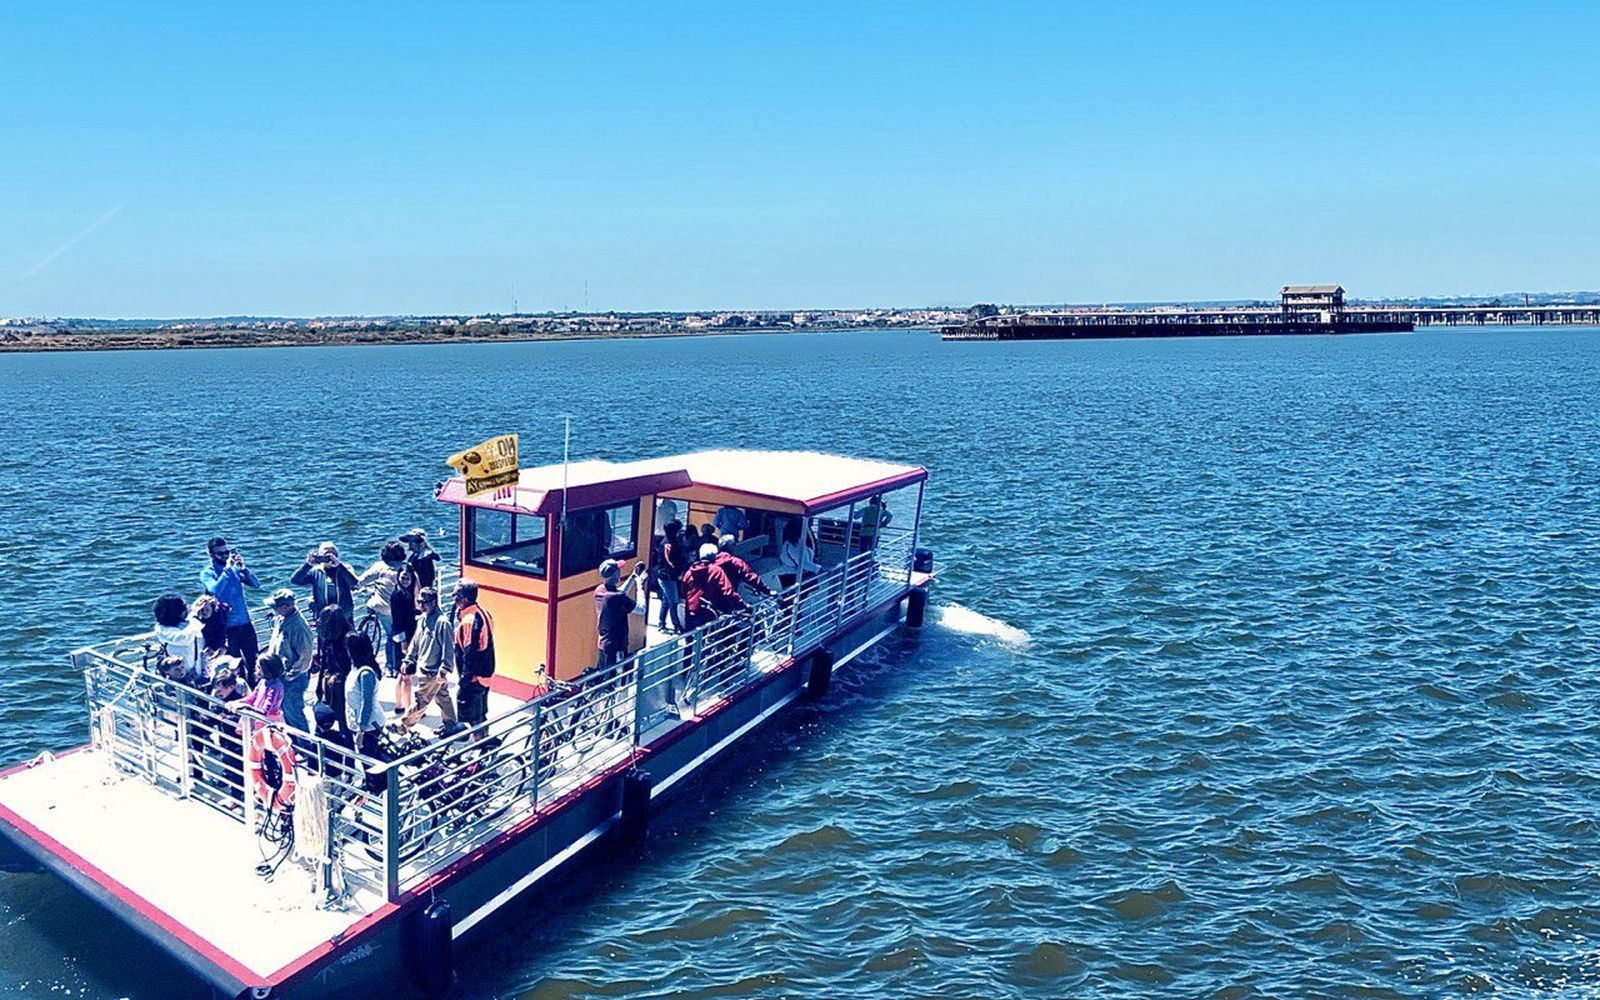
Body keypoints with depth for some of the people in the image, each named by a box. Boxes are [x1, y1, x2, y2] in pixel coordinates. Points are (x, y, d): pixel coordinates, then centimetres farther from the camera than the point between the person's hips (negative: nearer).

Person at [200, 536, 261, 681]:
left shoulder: (235, 568, 6)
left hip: (245, 622, 4)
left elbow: (256, 585, -1)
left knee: (254, 660, 10)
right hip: (227, 626, -4)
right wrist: (227, 569, -24)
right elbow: (215, 590, -25)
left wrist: (243, 568, -14)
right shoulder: (207, 573, -5)